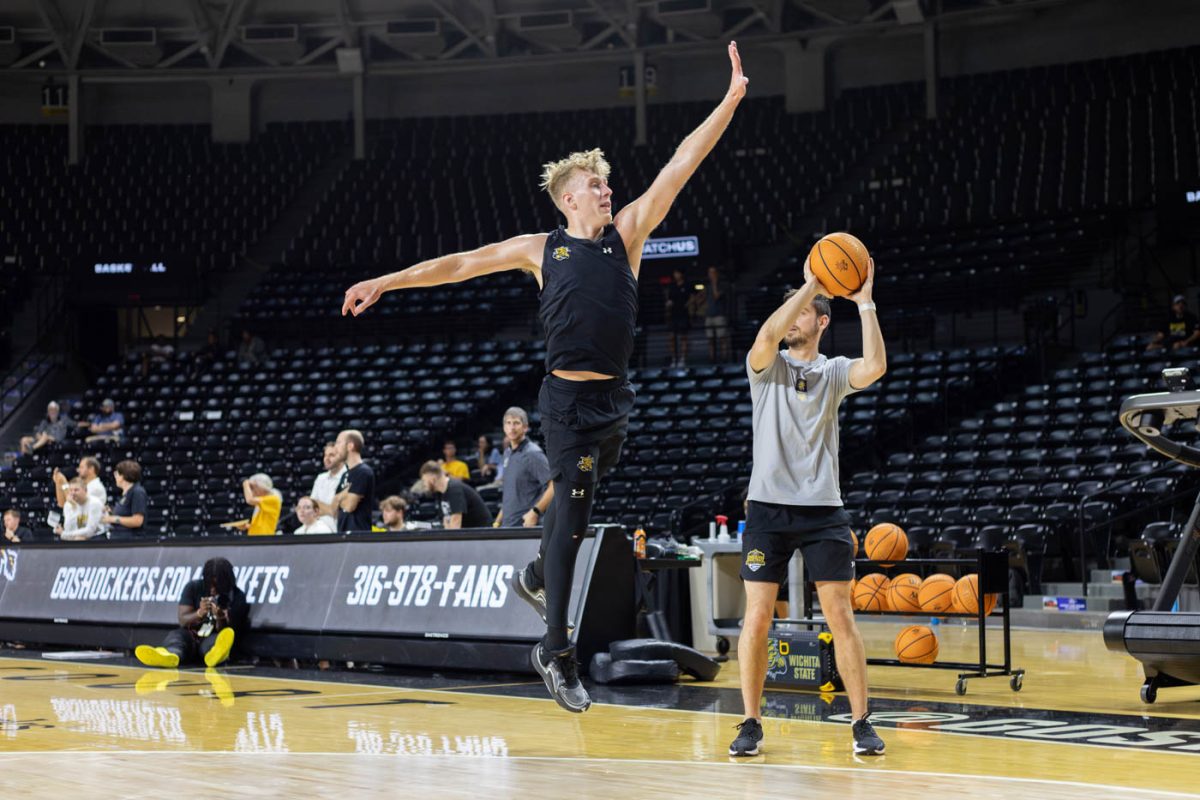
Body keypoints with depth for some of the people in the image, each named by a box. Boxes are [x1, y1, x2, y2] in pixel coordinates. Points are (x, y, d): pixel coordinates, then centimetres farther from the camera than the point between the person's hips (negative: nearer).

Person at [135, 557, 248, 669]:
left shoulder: (237, 597, -4)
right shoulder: (194, 588, 1)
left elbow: (228, 632, -9)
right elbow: (182, 621, -5)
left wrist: (220, 618, -30)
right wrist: (199, 613, -26)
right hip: (191, 638, 1)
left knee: (219, 639, -36)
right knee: (177, 634, -32)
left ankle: (216, 654, -76)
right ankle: (170, 655, -71)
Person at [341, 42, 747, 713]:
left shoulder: (627, 233, 8)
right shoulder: (540, 249, 5)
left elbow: (681, 166, 2)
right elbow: (460, 264, 12)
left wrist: (731, 100, -4)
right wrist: (385, 283, 13)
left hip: (617, 399, 4)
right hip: (568, 399, -3)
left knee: (572, 504, 19)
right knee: (573, 517, -8)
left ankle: (535, 577, 48)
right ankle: (557, 652, -3)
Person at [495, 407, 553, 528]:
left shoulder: (533, 454, -10)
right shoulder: (508, 453, 15)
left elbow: (554, 486, -17)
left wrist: (535, 512, -21)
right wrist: (498, 521, 19)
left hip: (526, 524, -8)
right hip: (507, 525, 8)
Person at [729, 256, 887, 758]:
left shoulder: (834, 372, 8)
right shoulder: (767, 366, 5)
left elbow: (875, 366, -15)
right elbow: (767, 335, -19)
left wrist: (865, 303, -15)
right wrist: (810, 285, -18)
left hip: (823, 510, 0)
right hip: (769, 506, 0)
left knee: (840, 615, -2)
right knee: (757, 616, -2)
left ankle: (860, 723, 5)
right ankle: (751, 724, 8)